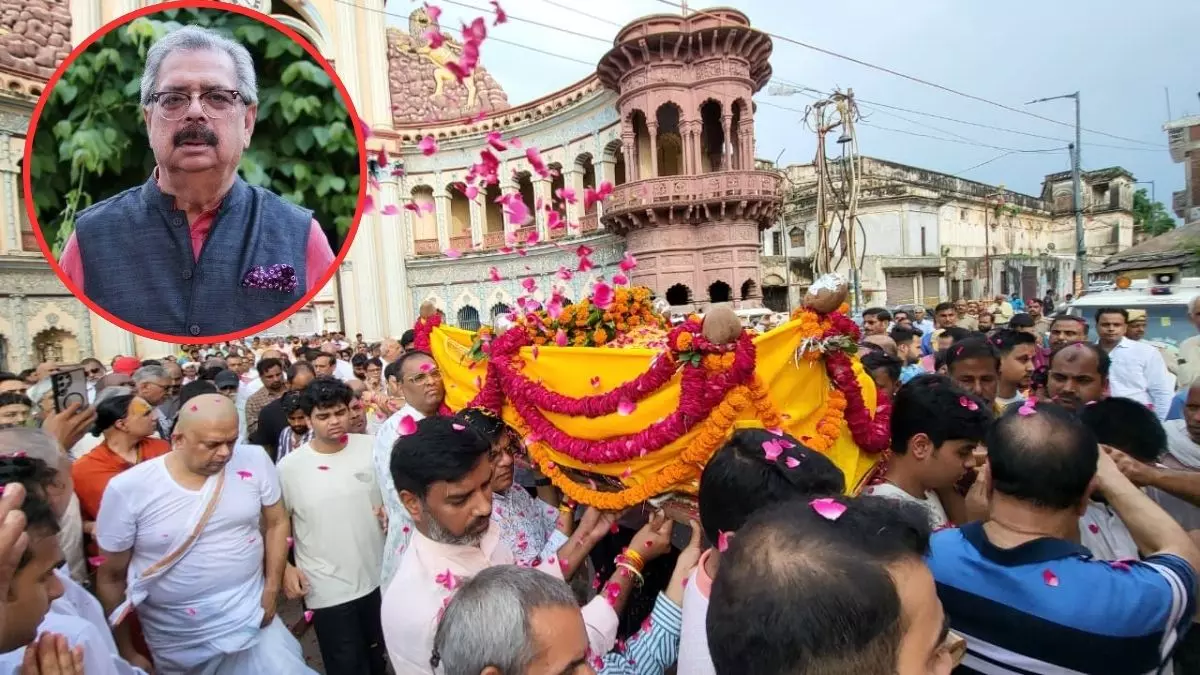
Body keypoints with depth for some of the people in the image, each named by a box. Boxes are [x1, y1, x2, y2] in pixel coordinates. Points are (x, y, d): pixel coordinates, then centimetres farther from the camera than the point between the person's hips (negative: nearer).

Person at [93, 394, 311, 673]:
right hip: (176, 640, -1)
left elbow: (276, 523, 3)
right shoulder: (127, 490, -13)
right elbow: (111, 577, -2)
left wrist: (272, 590, -1)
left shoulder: (255, 461, -10)